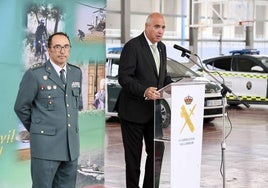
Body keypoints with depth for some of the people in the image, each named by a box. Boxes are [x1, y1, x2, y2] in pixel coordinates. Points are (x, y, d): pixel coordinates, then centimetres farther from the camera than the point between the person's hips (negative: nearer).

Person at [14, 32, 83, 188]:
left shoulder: (76, 72, 9)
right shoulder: (35, 74, -6)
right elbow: (21, 107, 0)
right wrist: (37, 129, 9)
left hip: (71, 145, 5)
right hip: (46, 144, -5)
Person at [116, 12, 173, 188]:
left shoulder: (162, 47, 12)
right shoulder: (132, 46, -13)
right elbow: (124, 77, -19)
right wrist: (144, 91, -32)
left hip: (154, 111, 7)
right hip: (134, 110, -7)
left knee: (157, 151, 8)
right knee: (133, 155, 3)